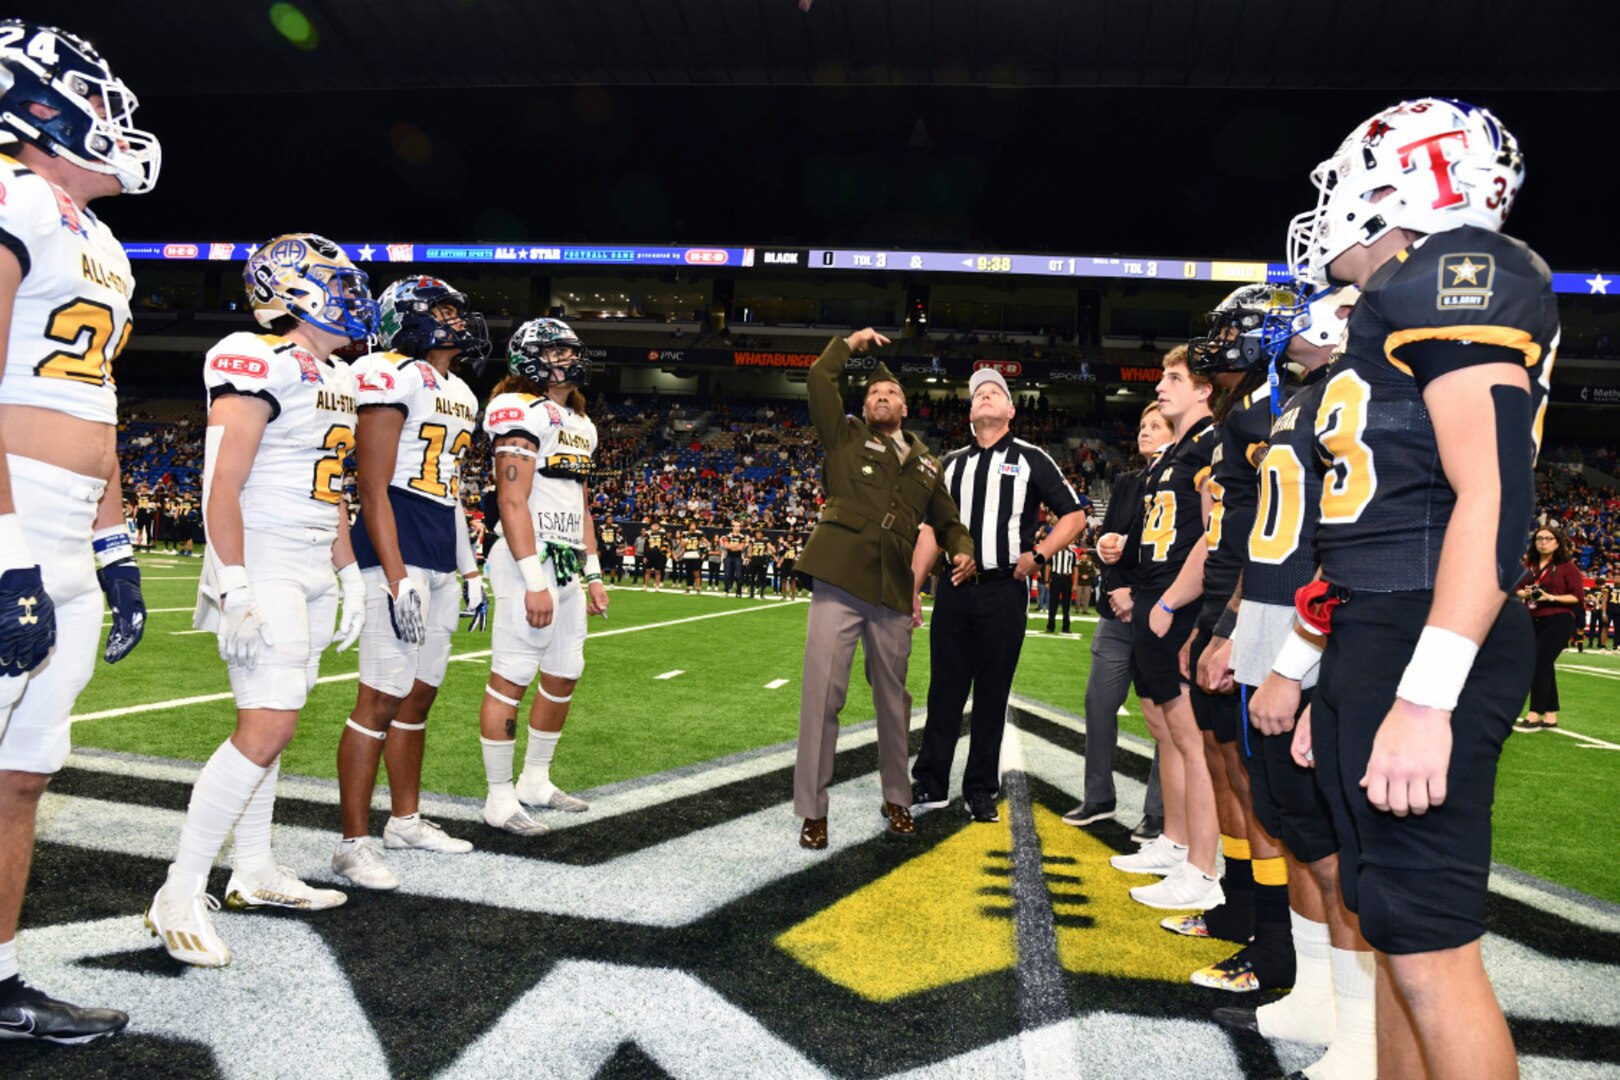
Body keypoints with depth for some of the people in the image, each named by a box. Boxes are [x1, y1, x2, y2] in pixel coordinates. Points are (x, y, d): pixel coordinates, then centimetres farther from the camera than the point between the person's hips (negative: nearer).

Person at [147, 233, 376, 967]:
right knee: (267, 727, -12)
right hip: (263, 567, -9)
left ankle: (252, 872, 23)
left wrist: (348, 575, 18)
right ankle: (180, 896, 0)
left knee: (272, 720, 13)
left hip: (313, 570, 9)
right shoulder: (258, 364, -13)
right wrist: (234, 589, -22)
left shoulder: (336, 380, 15)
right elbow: (222, 488, -18)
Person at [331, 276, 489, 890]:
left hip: (442, 565, 9)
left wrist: (469, 570, 22)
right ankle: (353, 844, 3)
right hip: (398, 556, -9)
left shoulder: (461, 395, 19)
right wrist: (397, 577, -20)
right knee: (381, 701, -7)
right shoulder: (394, 376, -9)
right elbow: (373, 487, -14)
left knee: (419, 696, 15)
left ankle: (406, 821, 27)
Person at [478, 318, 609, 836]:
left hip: (568, 564, 9)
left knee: (563, 676, 14)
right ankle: (500, 798, 6)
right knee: (511, 678, -4)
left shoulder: (580, 423, 19)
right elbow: (513, 502, -16)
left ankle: (535, 781, 27)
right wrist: (534, 580, -21)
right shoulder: (522, 412, -9)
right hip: (530, 560, -9)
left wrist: (592, 574, 19)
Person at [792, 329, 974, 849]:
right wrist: (852, 342, 12)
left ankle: (897, 800, 29)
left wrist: (962, 550, 4)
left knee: (893, 698, 13)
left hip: (893, 593, 3)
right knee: (822, 695, -5)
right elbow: (818, 378, 0)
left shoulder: (925, 463, 19)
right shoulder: (846, 437, 10)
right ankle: (813, 811, 5)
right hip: (839, 582, -3)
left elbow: (948, 520, 25)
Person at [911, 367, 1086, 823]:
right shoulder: (952, 462, 15)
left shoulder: (1030, 459, 5)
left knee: (992, 695, 5)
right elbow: (932, 528, 16)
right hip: (954, 591, 3)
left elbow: (1074, 515, 6)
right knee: (945, 690, 6)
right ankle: (929, 785, 15)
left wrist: (1038, 555, -9)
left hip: (1004, 592, -3)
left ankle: (981, 792, 15)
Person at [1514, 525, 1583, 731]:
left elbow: (1578, 597, -9)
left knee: (1540, 665, -13)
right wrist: (1525, 593, -5)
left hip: (1557, 622, -6)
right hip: (1533, 621, 6)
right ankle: (1550, 717, 18)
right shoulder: (1529, 565, 10)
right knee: (1544, 667, 10)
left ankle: (1534, 716, -10)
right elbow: (1518, 590, 17)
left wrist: (1551, 598, -19)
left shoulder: (1567, 566, -5)